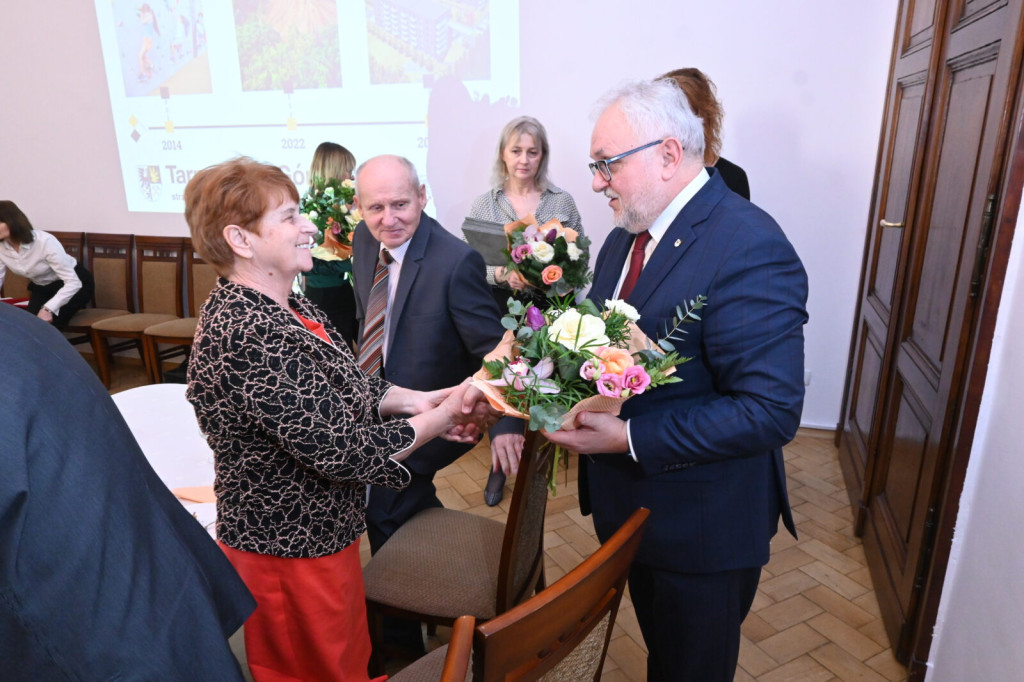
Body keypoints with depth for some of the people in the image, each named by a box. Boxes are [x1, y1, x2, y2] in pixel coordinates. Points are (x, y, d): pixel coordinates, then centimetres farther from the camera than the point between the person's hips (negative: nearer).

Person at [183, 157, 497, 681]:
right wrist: (438, 420, -18)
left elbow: (341, 387, 7)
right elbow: (341, 450, -29)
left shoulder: (282, 304, 0)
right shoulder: (252, 336, -31)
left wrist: (414, 399, -7)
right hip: (293, 548, -8)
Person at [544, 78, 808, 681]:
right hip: (629, 503, 8)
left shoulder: (748, 247, -25)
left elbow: (771, 411, -28)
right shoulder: (628, 234, 3)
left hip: (702, 527, -7)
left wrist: (629, 439, -29)